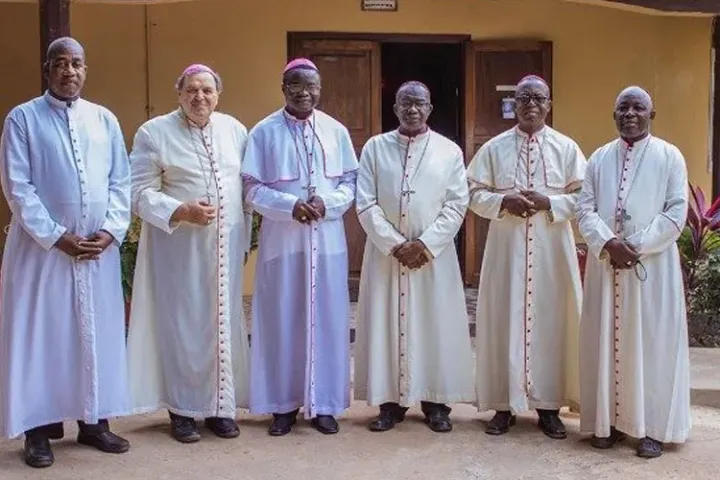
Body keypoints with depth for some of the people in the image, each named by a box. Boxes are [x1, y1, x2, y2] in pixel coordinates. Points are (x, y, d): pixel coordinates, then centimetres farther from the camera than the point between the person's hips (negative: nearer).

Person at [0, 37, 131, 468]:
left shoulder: (105, 120, 9)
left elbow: (121, 181, 6)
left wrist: (109, 231, -8)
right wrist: (56, 237, -13)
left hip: (99, 248, 3)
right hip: (41, 246, -3)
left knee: (97, 333, 8)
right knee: (40, 334, 2)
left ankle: (94, 421, 19)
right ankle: (40, 429, 11)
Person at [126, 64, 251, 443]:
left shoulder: (234, 130, 8)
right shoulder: (154, 133, -4)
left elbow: (247, 186, 12)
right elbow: (140, 192, -7)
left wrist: (244, 238, 10)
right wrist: (180, 212, -22)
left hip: (226, 245, 4)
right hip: (178, 246, -4)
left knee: (223, 323, 8)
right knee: (182, 325, 1)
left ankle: (221, 406, 20)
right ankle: (182, 410, 12)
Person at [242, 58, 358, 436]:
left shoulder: (336, 131, 6)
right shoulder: (264, 132, 0)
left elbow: (351, 182, 7)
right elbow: (252, 188, -3)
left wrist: (327, 203, -13)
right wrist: (290, 205, -18)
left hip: (327, 240, 2)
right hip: (281, 239, -2)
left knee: (327, 319, 5)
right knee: (282, 320, 3)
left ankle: (324, 403, 15)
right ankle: (284, 404, 14)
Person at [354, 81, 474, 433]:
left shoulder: (450, 151, 3)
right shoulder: (375, 147, 3)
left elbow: (457, 205, -2)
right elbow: (366, 204, -2)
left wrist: (424, 244, -13)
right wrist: (395, 244, -12)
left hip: (434, 254, 0)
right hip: (386, 252, 1)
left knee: (436, 325, 3)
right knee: (387, 324, 3)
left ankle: (435, 402, 14)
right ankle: (390, 402, 12)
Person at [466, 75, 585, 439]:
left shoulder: (566, 148, 3)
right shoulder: (494, 148, 4)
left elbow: (583, 198, 0)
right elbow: (475, 195, 3)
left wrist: (549, 203, -16)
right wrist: (503, 202, -15)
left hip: (552, 249, 0)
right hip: (507, 248, 0)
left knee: (551, 321, 4)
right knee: (505, 320, 3)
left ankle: (548, 404, 16)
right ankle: (505, 404, 13)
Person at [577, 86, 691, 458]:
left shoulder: (670, 156, 1)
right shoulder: (599, 158, 10)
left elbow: (677, 213, -6)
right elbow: (585, 209, 3)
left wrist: (637, 246, -14)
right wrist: (608, 243, -15)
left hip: (653, 265, -3)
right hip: (605, 263, 3)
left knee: (653, 344, 0)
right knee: (606, 341, 5)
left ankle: (651, 427, 8)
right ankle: (608, 421, 14)